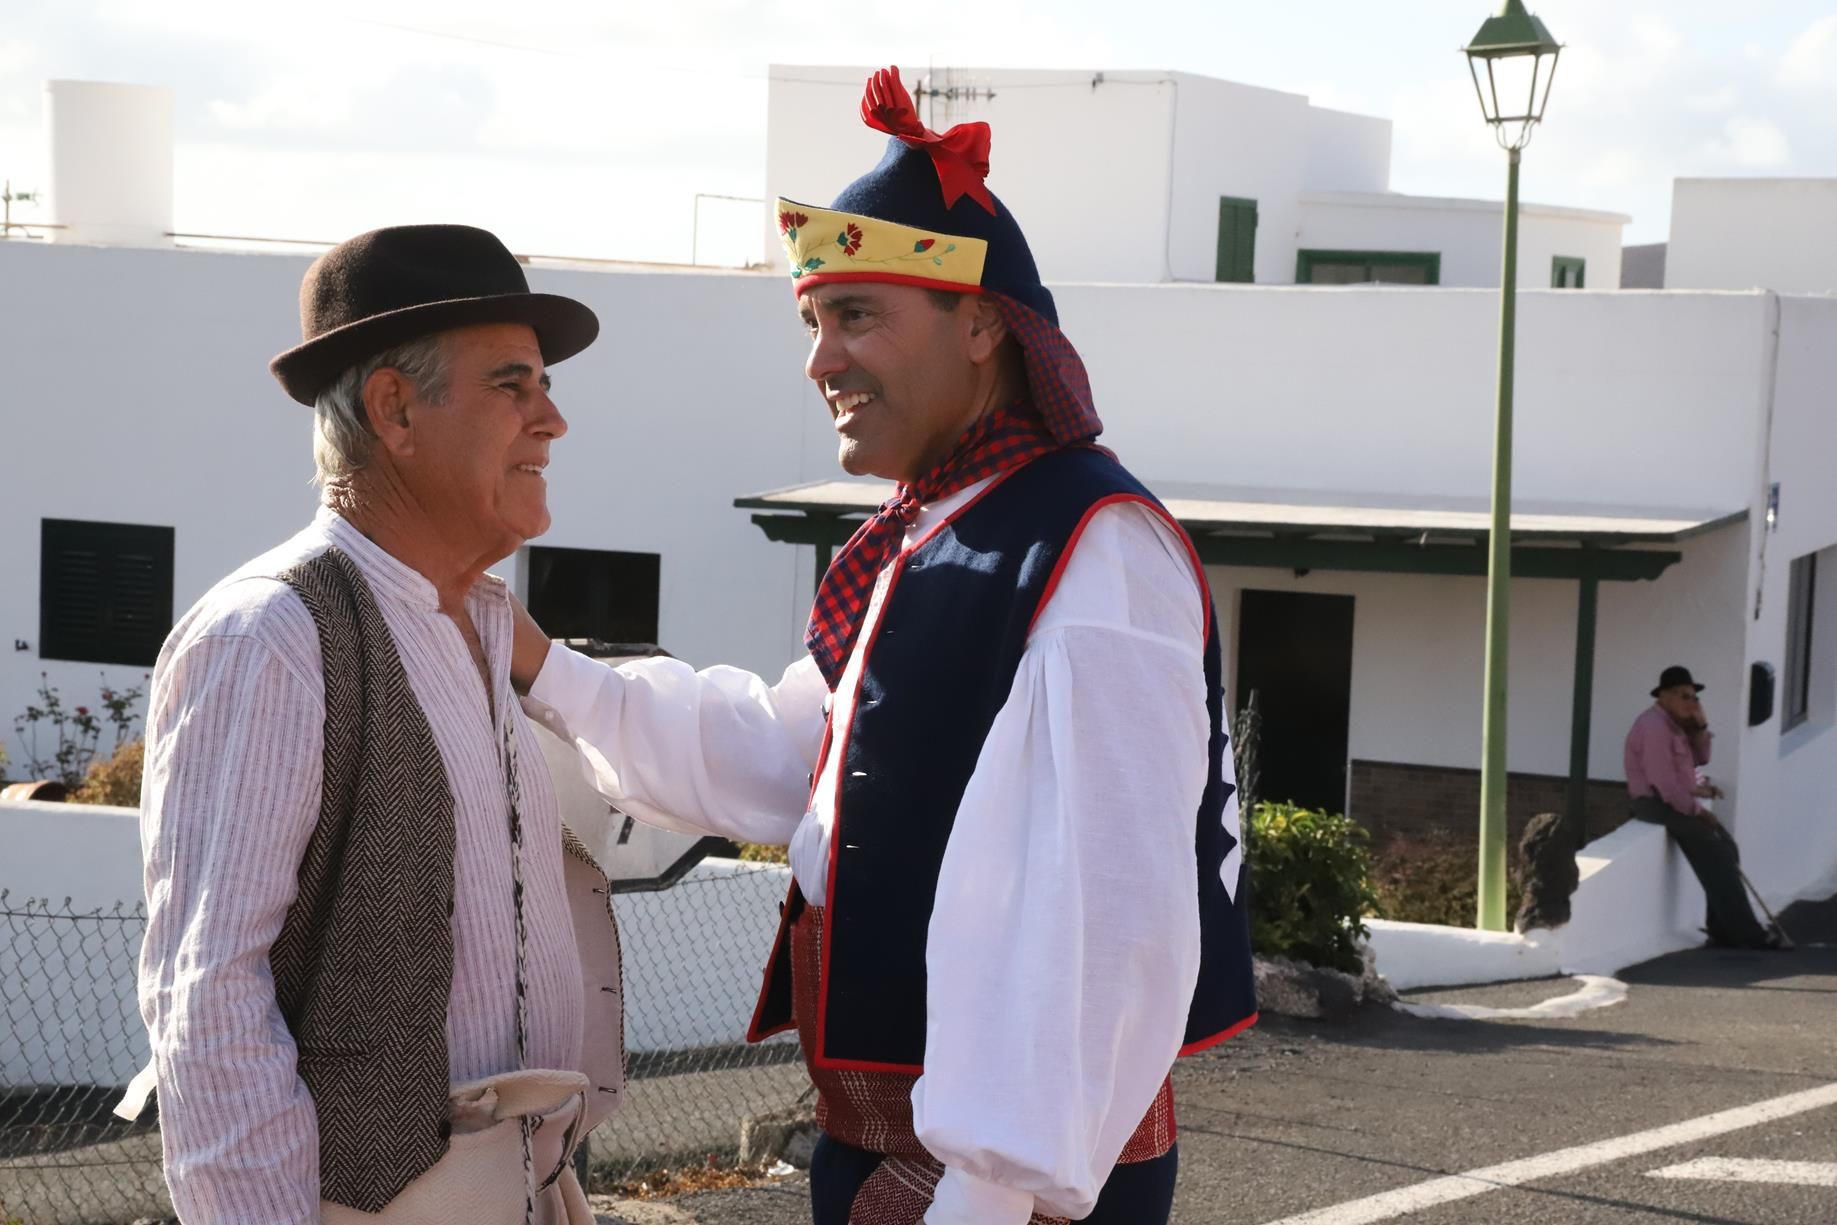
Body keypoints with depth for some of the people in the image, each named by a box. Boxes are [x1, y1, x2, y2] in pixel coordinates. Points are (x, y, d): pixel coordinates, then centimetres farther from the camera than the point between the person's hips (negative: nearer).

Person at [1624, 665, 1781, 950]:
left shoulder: (1674, 724, 14)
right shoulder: (1654, 727, -19)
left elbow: (1699, 760, 16)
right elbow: (1663, 783, -24)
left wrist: (1700, 725, 2)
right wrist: (1696, 809, -16)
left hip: (1677, 801, 10)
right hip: (1658, 804, -10)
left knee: (1726, 848, 0)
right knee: (1714, 854, -15)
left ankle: (1725, 929, 0)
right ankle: (1745, 932, -14)